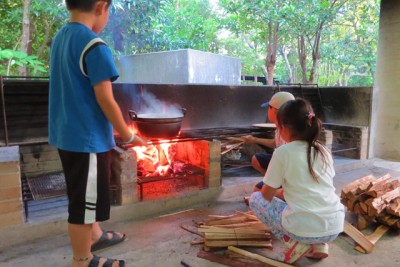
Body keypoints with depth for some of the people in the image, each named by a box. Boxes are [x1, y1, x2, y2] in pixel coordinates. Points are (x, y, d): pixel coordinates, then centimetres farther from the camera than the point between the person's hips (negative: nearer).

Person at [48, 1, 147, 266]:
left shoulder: (60, 38, 8)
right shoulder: (95, 46, -19)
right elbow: (105, 100, -20)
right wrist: (128, 135, -7)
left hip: (66, 135, 9)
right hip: (87, 138, -9)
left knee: (83, 195, 23)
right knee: (84, 201, 6)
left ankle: (95, 236, 43)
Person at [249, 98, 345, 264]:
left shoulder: (282, 152, -8)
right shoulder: (324, 151, 9)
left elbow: (267, 195, 1)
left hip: (304, 229, -6)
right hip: (334, 228, 6)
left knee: (255, 198, 15)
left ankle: (294, 243, 3)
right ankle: (318, 245, 17)